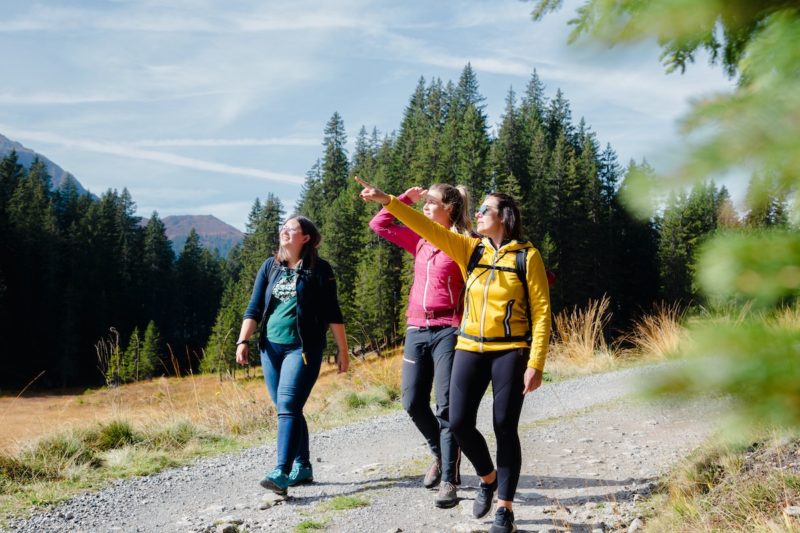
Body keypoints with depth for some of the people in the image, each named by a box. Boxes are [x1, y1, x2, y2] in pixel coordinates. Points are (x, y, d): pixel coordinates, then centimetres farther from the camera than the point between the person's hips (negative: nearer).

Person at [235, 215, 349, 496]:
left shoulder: (319, 269, -1)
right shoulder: (270, 266, 11)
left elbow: (332, 313, 1)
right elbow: (254, 308, 9)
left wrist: (342, 350, 0)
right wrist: (243, 341, -3)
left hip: (303, 348, -5)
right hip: (271, 347, 5)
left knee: (288, 407, -17)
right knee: (288, 409, 10)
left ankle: (281, 473, -22)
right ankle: (302, 467, 22)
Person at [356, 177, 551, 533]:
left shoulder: (527, 255, -4)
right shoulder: (470, 249, 7)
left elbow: (541, 312, -6)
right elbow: (428, 227, -2)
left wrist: (536, 364, -12)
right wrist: (388, 201, -12)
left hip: (511, 352, -4)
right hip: (471, 349, 4)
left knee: (505, 428, -2)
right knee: (459, 422, -4)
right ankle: (487, 478, 24)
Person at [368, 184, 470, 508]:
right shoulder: (419, 240, 16)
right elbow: (379, 225, 21)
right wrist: (406, 198, 18)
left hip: (447, 330, -6)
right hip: (416, 330, 6)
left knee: (446, 406, -8)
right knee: (413, 403, 5)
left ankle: (449, 480, -3)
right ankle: (440, 455, 29)